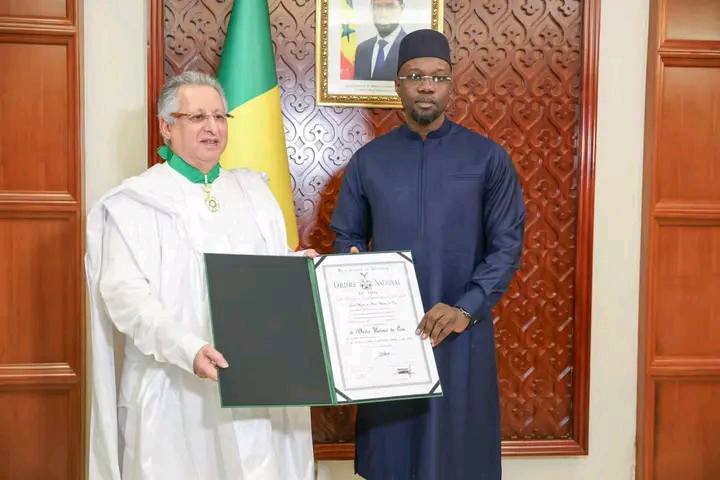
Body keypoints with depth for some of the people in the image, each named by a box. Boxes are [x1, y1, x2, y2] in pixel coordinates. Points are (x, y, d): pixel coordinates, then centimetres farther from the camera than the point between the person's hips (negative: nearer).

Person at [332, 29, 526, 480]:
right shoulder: (368, 159, 5)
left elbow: (508, 243, -4)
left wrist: (465, 308, -16)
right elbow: (346, 237, 9)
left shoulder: (487, 157, -1)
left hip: (460, 329, -1)